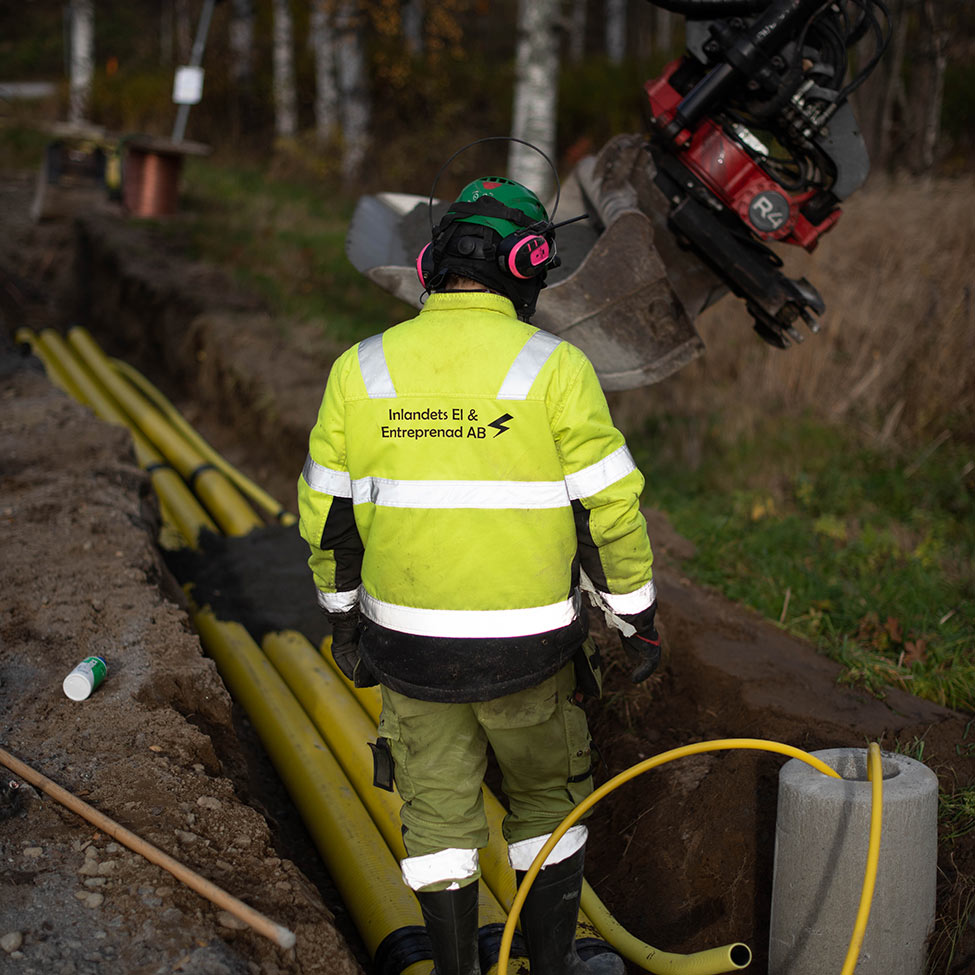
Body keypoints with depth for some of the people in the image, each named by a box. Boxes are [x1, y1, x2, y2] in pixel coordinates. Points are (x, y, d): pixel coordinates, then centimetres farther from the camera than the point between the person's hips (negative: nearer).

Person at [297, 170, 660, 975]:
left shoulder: (361, 369, -2)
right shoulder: (553, 367, -12)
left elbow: (327, 513, 3)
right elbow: (610, 509, -10)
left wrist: (344, 615, 16)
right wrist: (639, 619, 2)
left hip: (408, 641, 2)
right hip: (527, 651, -2)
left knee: (438, 812, 16)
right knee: (548, 803, 19)